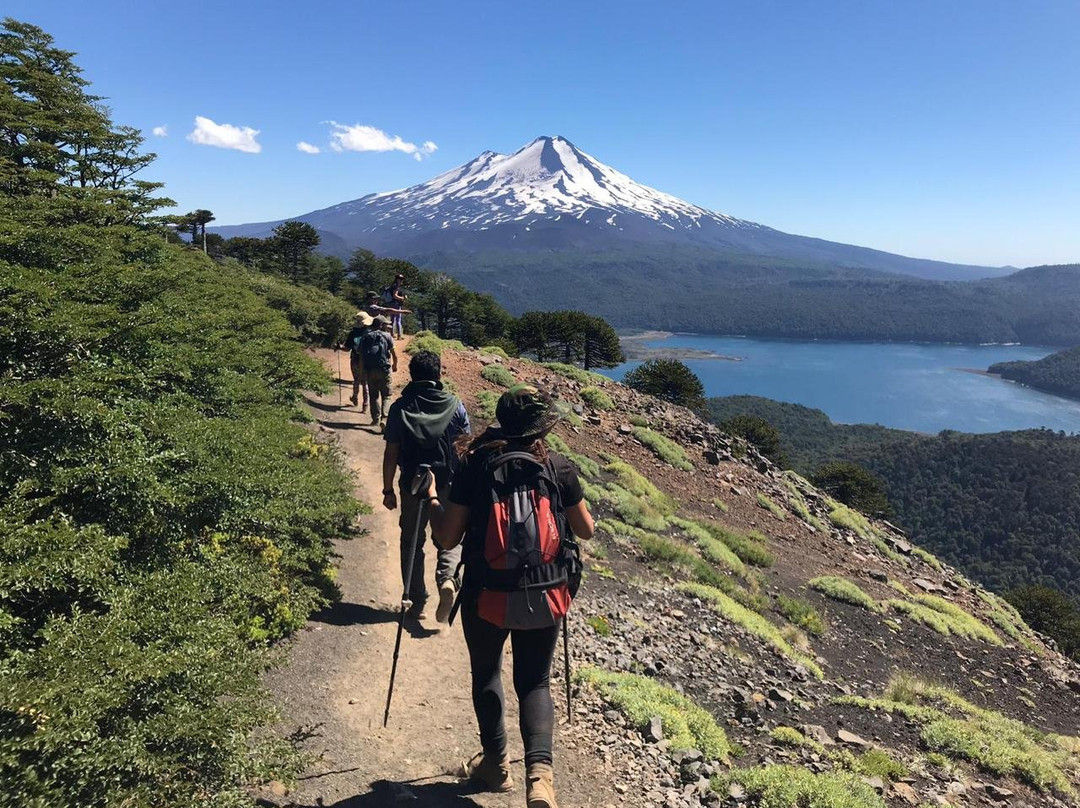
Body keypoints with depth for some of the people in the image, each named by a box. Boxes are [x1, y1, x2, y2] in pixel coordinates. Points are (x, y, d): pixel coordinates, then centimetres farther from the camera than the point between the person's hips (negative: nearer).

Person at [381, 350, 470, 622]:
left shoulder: (399, 407, -3)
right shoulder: (454, 404, -3)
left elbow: (391, 453, -2)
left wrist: (388, 490, 7)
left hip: (412, 486, 0)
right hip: (448, 486, 0)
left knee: (412, 543, 14)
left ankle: (417, 603, 18)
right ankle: (448, 579, -13)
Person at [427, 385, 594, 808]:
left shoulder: (475, 465, -11)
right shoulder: (558, 467, -8)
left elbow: (447, 538, -7)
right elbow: (586, 530, 4)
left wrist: (432, 499, 9)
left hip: (486, 597, -1)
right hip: (544, 598, 1)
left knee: (486, 674, 24)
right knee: (535, 682, 16)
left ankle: (495, 762, 35)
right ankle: (540, 771, -3)